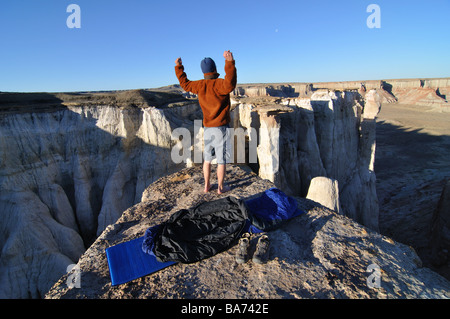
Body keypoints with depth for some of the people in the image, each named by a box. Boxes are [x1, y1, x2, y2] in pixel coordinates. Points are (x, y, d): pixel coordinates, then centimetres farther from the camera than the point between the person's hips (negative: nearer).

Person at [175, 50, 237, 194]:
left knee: (207, 158, 17)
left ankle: (207, 185, 25)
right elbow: (230, 84, -38)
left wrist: (178, 67, 32)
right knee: (222, 159, 5)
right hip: (221, 128, -6)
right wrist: (230, 62, -43)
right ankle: (220, 187, 15)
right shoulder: (218, 84, -15)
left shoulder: (200, 85, 3)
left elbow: (185, 84, 21)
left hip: (207, 129, 6)